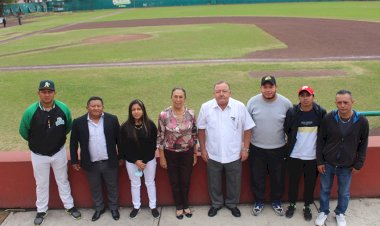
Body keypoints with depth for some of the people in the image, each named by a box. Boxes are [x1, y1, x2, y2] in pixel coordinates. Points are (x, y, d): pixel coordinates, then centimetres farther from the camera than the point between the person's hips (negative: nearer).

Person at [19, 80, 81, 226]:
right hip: (38, 155, -1)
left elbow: (68, 127, 5)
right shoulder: (30, 112, -22)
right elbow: (24, 132, -3)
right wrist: (36, 142, 9)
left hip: (59, 152, 1)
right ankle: (41, 211, 36)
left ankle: (69, 206, 34)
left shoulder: (63, 109, -16)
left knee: (63, 181, 17)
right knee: (41, 184, 16)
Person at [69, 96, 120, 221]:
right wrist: (74, 161, 4)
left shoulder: (112, 119, -8)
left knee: (112, 187, 16)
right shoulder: (78, 122, -8)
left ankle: (114, 207, 38)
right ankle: (99, 208, 40)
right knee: (95, 188, 18)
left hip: (109, 162, 0)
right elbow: (73, 143, 1)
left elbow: (119, 139, 0)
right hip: (91, 164, 0)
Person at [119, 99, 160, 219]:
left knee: (150, 183, 14)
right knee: (135, 184, 16)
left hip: (149, 160, 0)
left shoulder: (150, 124, -11)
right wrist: (135, 161, -13)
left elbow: (153, 144, -7)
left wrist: (144, 160, -12)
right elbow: (123, 147, -7)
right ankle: (136, 206, 34)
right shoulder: (125, 127, -10)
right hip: (131, 161, 1)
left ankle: (153, 206, 31)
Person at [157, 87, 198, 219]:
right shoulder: (164, 115, -14)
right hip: (170, 154, -1)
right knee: (174, 181, 15)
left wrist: (195, 154, 5)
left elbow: (194, 134, 2)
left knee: (186, 181, 15)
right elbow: (160, 137, -8)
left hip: (187, 153, 1)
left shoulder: (191, 113, -8)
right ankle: (179, 206, 36)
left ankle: (185, 205, 39)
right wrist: (162, 158, -6)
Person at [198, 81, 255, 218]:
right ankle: (216, 203, 40)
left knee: (234, 182, 16)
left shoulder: (240, 106, -10)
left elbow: (247, 129, -3)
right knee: (214, 182, 17)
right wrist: (203, 149, -1)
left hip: (234, 154, 0)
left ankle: (232, 204, 39)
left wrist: (245, 149, -4)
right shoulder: (206, 107, -8)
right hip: (213, 155, 0)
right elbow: (201, 129, 0)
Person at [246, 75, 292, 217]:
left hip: (278, 148, 0)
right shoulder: (253, 102, -9)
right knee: (257, 178, 13)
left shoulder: (286, 103, -9)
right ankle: (258, 202, 35)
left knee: (278, 178, 16)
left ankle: (276, 202, 39)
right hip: (256, 148, 0)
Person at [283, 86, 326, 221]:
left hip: (313, 156, 0)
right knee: (293, 181, 14)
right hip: (294, 155, 0)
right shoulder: (292, 112, -10)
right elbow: (286, 130, 2)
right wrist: (293, 143, 7)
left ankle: (307, 206, 35)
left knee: (310, 182, 14)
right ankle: (292, 204, 35)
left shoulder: (321, 112, -9)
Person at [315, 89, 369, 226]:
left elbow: (363, 144, -2)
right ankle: (323, 212, 39)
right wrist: (320, 161, -5)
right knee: (325, 189, 17)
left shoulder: (361, 121, -14)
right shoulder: (328, 118, -15)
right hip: (327, 163, 0)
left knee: (344, 192, 18)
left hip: (347, 166, 0)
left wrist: (358, 164, -1)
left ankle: (340, 213, 42)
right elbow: (321, 140, -5)